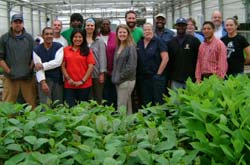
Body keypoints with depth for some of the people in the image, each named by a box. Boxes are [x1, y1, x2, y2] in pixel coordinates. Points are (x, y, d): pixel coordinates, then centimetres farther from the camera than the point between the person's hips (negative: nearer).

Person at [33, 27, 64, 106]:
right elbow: (38, 68, -8)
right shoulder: (37, 50, 1)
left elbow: (58, 62, -13)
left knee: (59, 105, 5)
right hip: (44, 79, -1)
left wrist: (42, 65, -14)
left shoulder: (59, 47, 1)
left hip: (58, 79, 1)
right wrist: (43, 82, -20)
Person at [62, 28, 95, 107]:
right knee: (69, 107, -1)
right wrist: (68, 79, -7)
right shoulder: (66, 50, 7)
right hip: (69, 85, 1)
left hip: (84, 85, 0)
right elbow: (63, 66, 5)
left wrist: (82, 81, -8)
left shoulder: (87, 51, 4)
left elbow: (91, 67, -2)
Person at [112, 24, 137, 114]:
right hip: (119, 81, 8)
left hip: (126, 81, -8)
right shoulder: (118, 47, 13)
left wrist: (120, 77, -12)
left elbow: (131, 66, -16)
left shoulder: (131, 47, -11)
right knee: (127, 106, 14)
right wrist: (115, 76, 8)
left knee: (121, 107, -6)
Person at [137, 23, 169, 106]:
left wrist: (158, 74, -10)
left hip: (156, 78, -5)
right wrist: (137, 74, 5)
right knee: (145, 103, 12)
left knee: (158, 102, 0)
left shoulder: (158, 42, -4)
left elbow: (165, 58, -10)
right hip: (142, 78, 5)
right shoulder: (139, 43, 11)